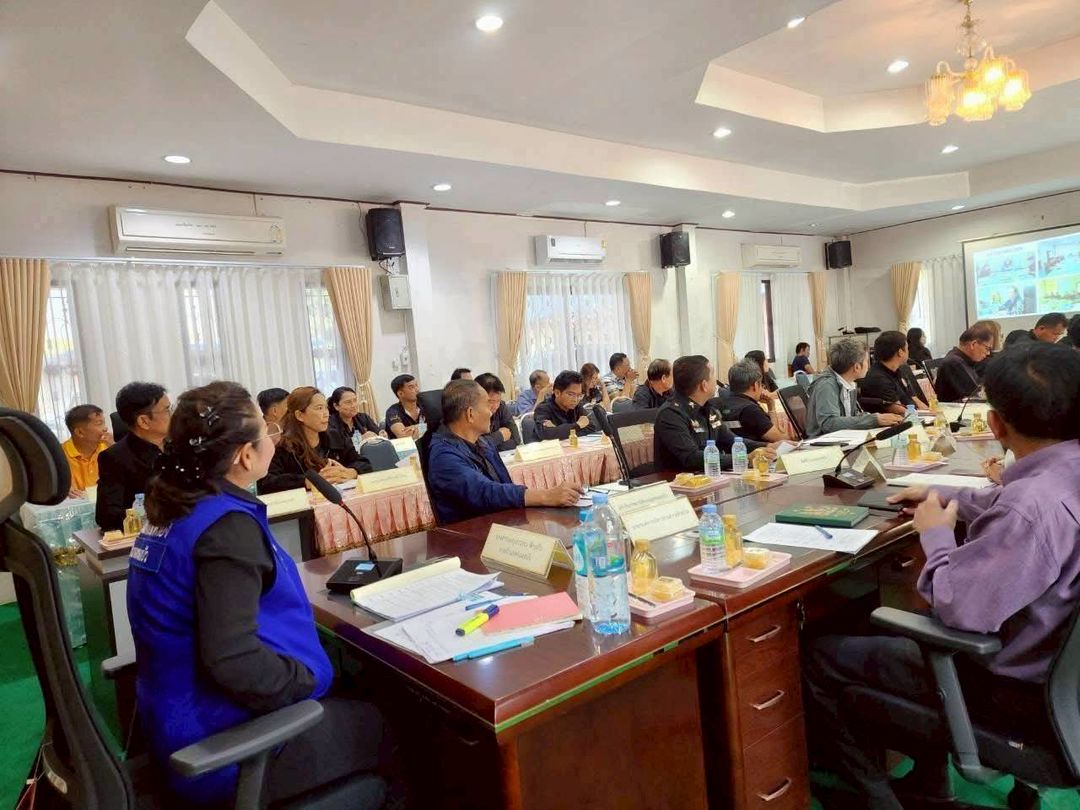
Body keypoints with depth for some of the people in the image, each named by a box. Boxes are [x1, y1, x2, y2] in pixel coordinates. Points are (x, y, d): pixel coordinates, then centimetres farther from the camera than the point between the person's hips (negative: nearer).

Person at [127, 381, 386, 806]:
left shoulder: (177, 509, 3)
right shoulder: (227, 525, -26)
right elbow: (231, 658, -32)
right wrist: (309, 681, -17)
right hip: (221, 746, -9)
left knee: (353, 700, 20)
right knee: (383, 723, 7)